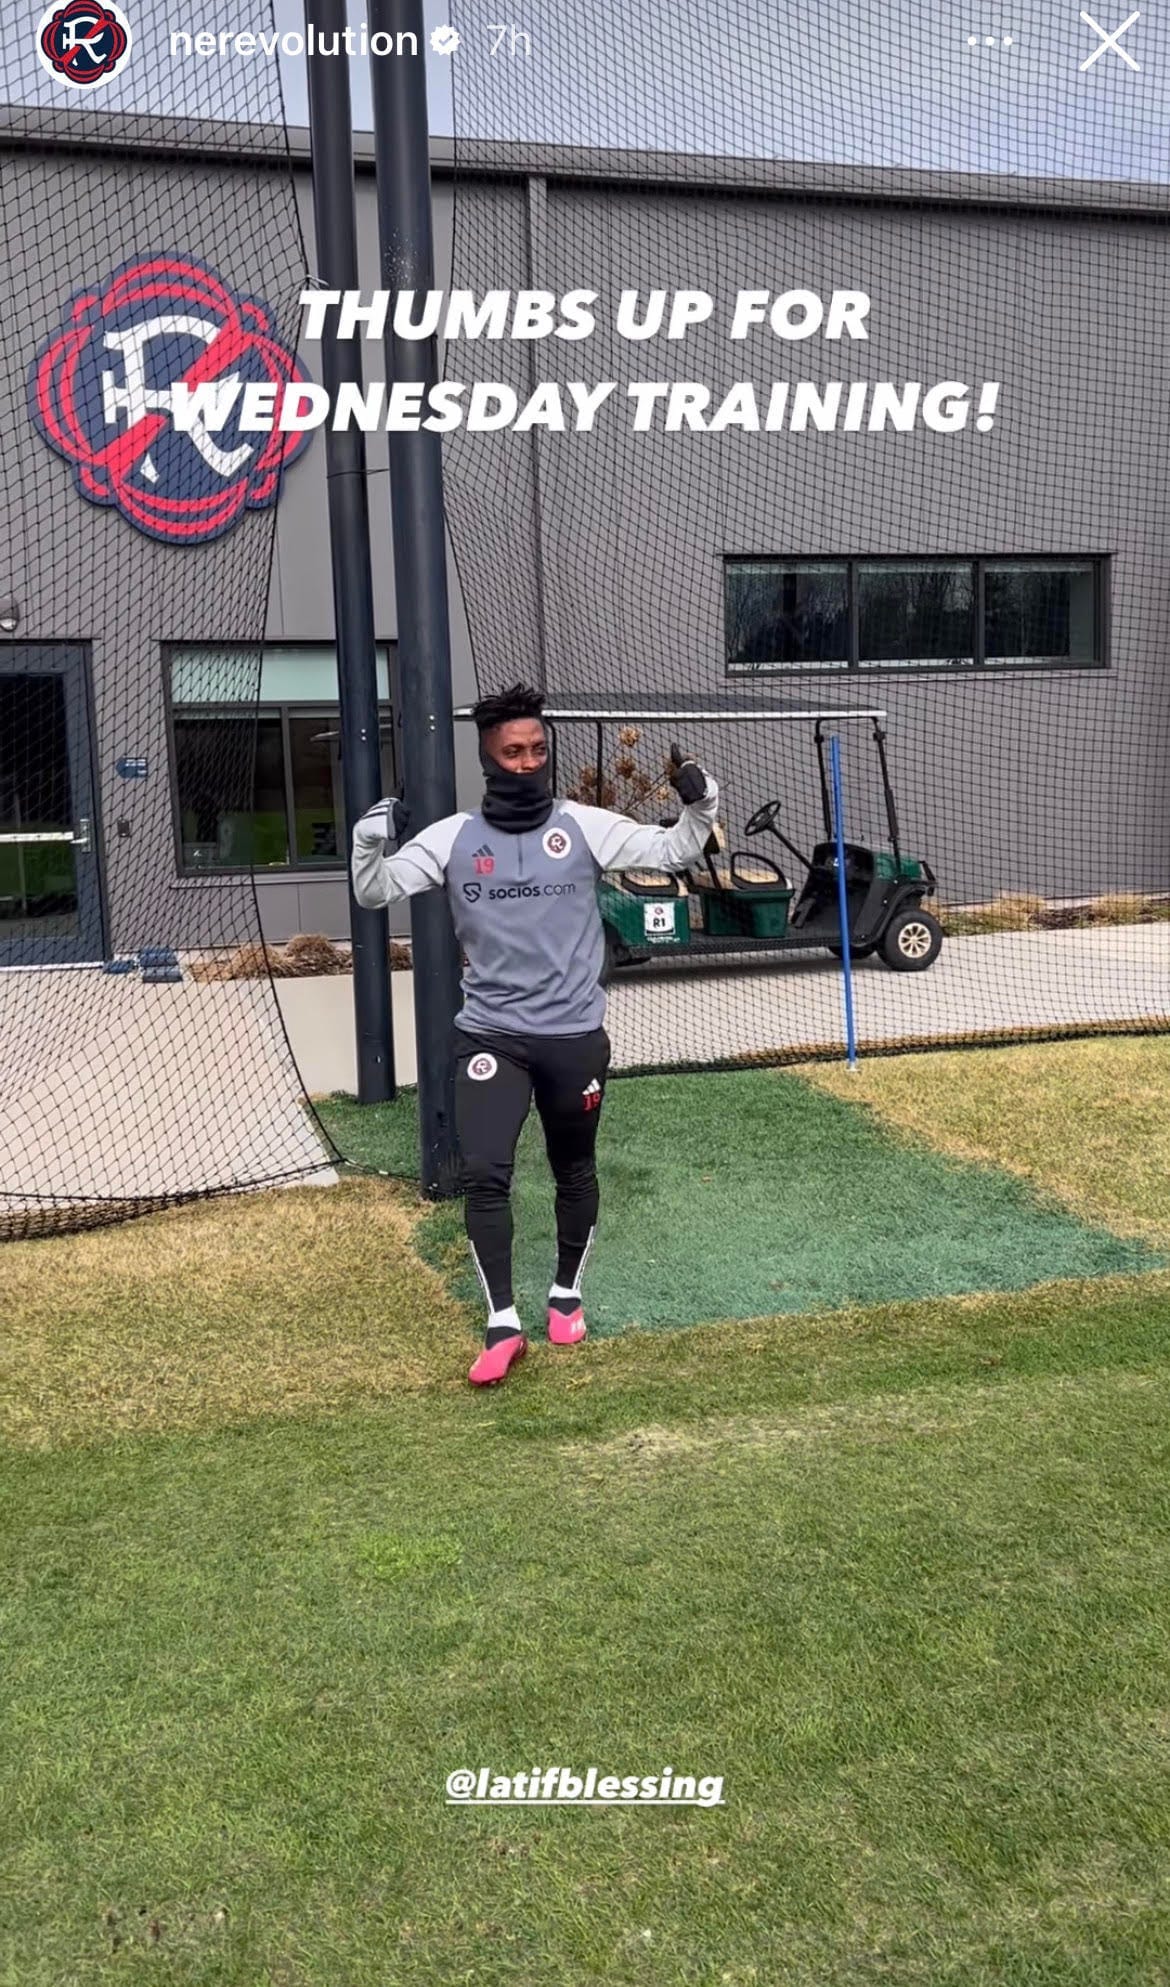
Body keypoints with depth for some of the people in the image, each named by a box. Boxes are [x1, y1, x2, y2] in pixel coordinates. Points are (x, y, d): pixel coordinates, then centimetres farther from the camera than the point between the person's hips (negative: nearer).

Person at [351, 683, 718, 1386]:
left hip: (575, 1034, 0)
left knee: (575, 1170, 14)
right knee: (485, 1174, -8)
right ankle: (503, 1325, 5)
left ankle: (567, 1294, 36)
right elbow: (375, 893, -3)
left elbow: (672, 852, -1)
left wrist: (700, 807, -21)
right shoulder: (453, 837, -1)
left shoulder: (584, 826, -2)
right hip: (490, 1033, 0)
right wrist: (370, 842, -23)